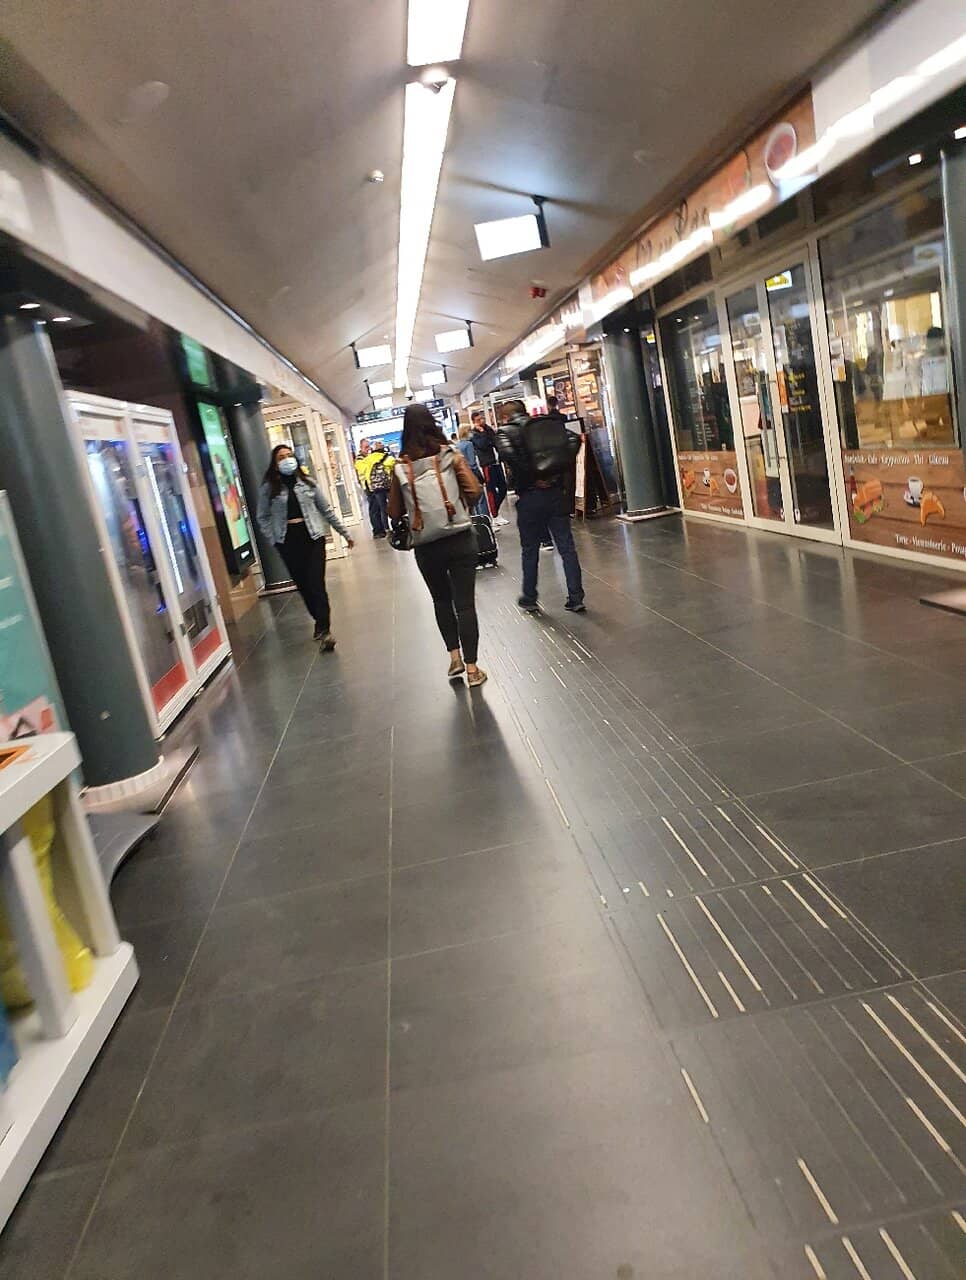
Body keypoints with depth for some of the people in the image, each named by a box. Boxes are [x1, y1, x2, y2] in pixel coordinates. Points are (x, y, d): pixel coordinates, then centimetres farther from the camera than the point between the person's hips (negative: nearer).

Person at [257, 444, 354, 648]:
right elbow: (263, 517, 6)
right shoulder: (268, 487, 1)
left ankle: (324, 629, -7)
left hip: (312, 537, -1)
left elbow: (326, 510, 9)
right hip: (288, 541, 1)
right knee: (302, 585, 8)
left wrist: (345, 533, 11)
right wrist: (274, 539, -7)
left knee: (316, 583, -10)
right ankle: (320, 621, 27)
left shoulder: (307, 482, 5)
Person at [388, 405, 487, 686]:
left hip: (426, 547, 1)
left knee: (441, 600, 22)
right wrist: (464, 509, 9)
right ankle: (471, 667, 6)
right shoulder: (450, 455, -4)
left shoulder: (401, 467, -3)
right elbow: (475, 490, -11)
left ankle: (455, 656, 20)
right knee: (465, 603, 4)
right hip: (460, 540, -1)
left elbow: (394, 513, 0)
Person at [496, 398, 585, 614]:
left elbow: (507, 453, -20)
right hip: (556, 493, 3)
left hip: (529, 497, -3)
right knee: (567, 548, 6)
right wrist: (561, 470, -2)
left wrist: (531, 478, -13)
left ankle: (529, 599, 22)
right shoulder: (550, 424, 12)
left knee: (530, 551, 11)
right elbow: (574, 439, -2)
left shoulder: (506, 431, 1)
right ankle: (576, 599, 8)